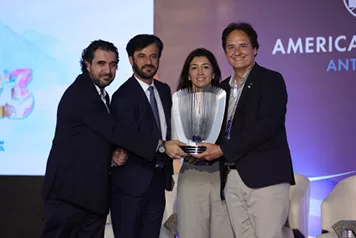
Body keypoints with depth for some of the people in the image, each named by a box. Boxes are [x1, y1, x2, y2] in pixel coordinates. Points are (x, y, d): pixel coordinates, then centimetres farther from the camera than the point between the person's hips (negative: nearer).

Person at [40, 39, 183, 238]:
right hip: (70, 191, -8)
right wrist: (160, 145, -22)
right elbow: (114, 131, -21)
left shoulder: (101, 95, 16)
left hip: (95, 192, 8)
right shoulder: (79, 94, -14)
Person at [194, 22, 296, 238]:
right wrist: (207, 150, -3)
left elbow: (266, 125, -14)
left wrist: (223, 150, -15)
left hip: (265, 175, -6)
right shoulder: (223, 87, 18)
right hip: (232, 179, 6)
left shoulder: (271, 80, -2)